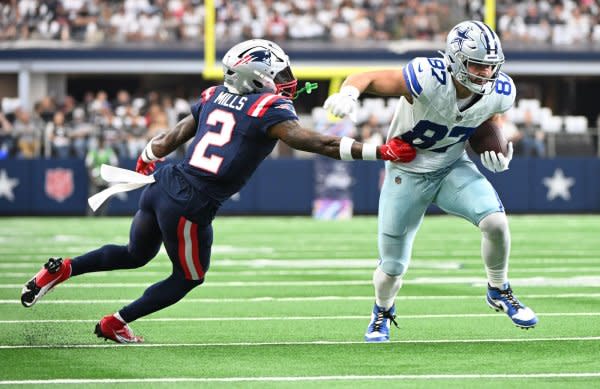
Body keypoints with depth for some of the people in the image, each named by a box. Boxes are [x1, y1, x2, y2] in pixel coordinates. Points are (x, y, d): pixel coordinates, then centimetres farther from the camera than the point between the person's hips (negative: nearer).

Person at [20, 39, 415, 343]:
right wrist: (378, 152, -22)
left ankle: (63, 269, 19)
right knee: (188, 278, 20)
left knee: (136, 255, 32)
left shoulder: (215, 96, 12)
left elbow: (173, 138, 22)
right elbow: (310, 141, -20)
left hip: (164, 184, 7)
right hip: (191, 207, -7)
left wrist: (147, 160, 43)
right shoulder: (270, 109, -9)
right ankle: (115, 323, 26)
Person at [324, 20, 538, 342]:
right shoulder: (429, 80, -33)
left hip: (453, 168, 3)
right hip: (407, 174, -3)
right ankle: (382, 313, 41)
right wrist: (347, 94, -48)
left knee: (495, 221, -24)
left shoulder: (499, 93, -16)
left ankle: (499, 292, 4)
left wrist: (497, 155, -11)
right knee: (393, 267, 5)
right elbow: (366, 78, -26)